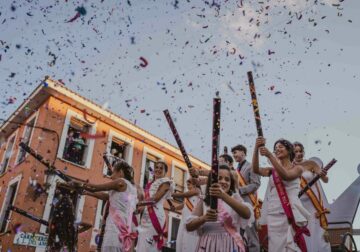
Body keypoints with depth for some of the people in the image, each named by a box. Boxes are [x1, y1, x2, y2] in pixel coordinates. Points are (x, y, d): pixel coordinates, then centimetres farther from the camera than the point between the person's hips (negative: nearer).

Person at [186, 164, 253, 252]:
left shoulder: (235, 197, 2)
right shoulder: (203, 201, 4)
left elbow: (247, 214, -19)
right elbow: (189, 226, 0)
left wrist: (224, 196, -30)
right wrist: (204, 218, -20)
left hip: (230, 245, 0)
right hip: (208, 245, 1)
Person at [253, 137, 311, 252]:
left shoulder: (298, 168, 3)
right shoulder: (272, 170, 12)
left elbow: (285, 176, -18)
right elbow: (255, 169, -6)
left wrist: (270, 156, -25)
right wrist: (256, 149, -19)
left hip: (290, 213, -3)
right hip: (273, 213, 3)